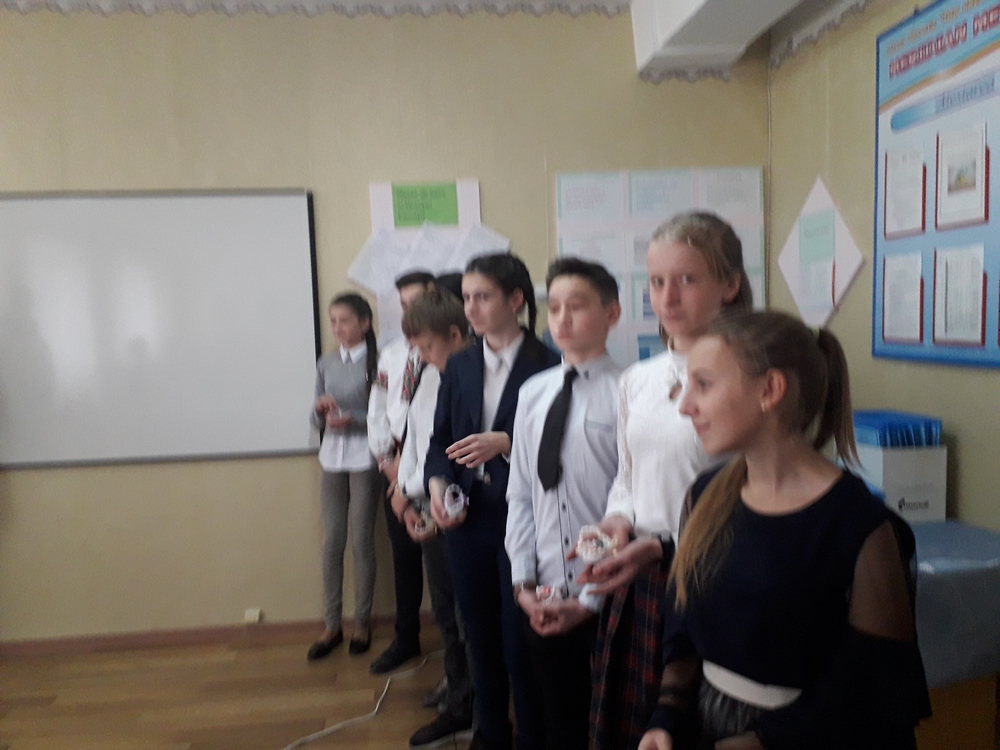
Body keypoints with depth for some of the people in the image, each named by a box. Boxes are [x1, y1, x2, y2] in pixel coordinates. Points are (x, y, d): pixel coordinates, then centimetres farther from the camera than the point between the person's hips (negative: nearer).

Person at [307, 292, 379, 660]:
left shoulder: (378, 362, -9)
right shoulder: (326, 364, 9)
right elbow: (317, 421, 11)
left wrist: (353, 419, -22)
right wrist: (320, 410, -11)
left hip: (365, 459, -5)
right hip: (332, 459, 5)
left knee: (361, 541, 4)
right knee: (331, 542, 9)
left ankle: (362, 622, 21)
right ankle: (331, 625, 21)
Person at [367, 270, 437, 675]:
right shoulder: (391, 353, 7)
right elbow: (378, 411, 11)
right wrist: (386, 459, 2)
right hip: (396, 467, 6)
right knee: (403, 552, 16)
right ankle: (406, 638, 34)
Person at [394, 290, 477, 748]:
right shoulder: (430, 376, 7)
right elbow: (413, 437, 12)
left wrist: (407, 489, -10)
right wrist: (408, 500, 4)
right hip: (429, 513, 8)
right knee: (447, 617, 19)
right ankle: (459, 710, 38)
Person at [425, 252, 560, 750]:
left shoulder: (546, 364, -8)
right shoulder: (459, 367, 9)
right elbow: (439, 438, 9)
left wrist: (504, 442, -22)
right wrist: (437, 484, -8)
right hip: (467, 516, 5)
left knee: (521, 641, 5)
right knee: (480, 634, 18)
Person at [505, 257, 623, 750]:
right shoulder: (533, 393, 3)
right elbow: (520, 495, 6)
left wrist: (591, 598, -11)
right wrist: (524, 581, 1)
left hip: (607, 598, -4)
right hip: (544, 597, 5)